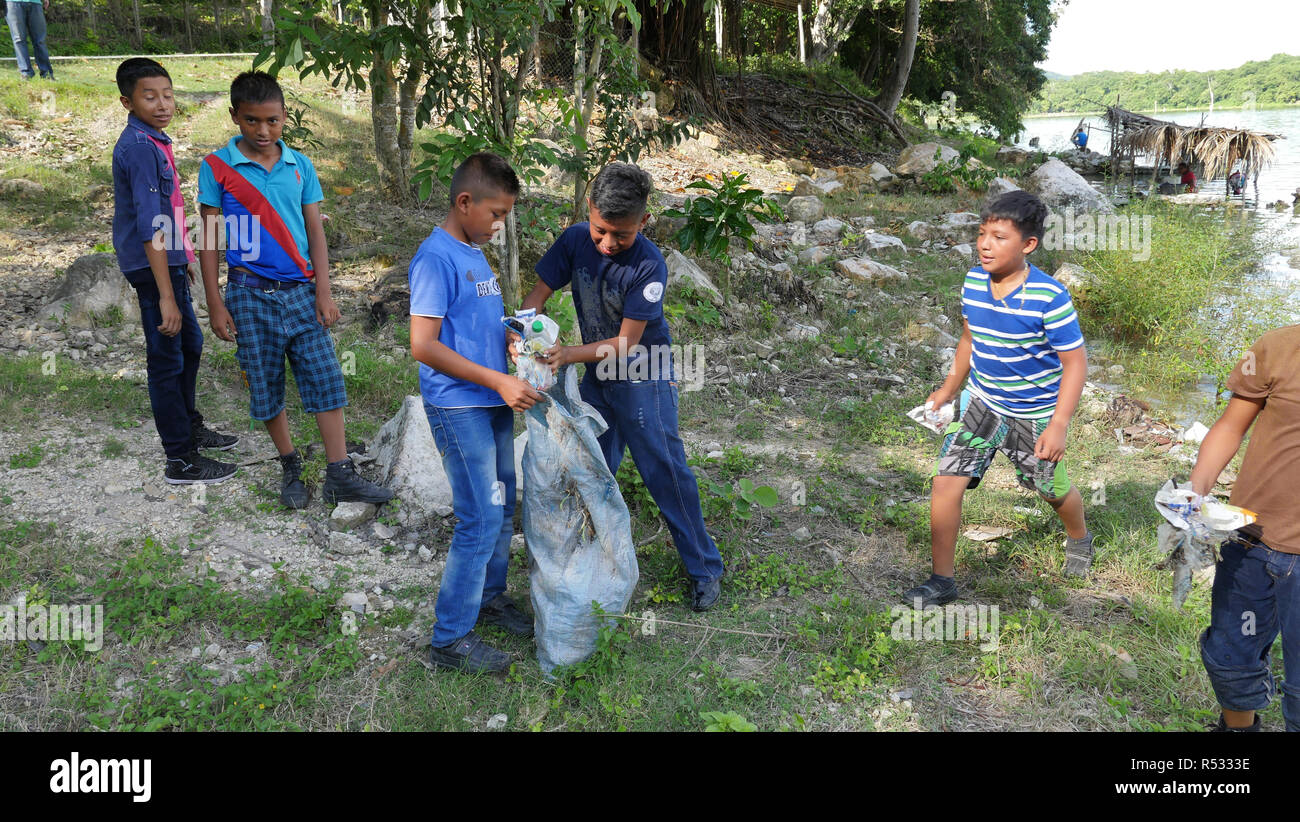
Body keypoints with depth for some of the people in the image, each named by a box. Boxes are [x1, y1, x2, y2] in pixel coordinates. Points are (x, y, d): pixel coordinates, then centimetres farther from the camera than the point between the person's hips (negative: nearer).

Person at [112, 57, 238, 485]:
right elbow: (150, 227, -25)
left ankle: (189, 428, 40)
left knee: (190, 344, 23)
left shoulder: (154, 140, 10)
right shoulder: (139, 147, -20)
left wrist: (182, 260, 26)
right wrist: (166, 296, -27)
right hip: (153, 268, -10)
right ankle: (181, 461, 8)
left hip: (168, 261, 10)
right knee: (167, 360, -2)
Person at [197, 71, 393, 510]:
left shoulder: (300, 166, 5)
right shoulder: (217, 168, -2)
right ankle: (290, 468, 25)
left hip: (301, 291, 2)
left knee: (325, 378, -1)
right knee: (265, 386, 7)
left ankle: (340, 476, 5)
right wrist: (216, 304, -3)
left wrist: (323, 292, 0)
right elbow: (208, 240, 0)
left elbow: (315, 231, 7)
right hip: (251, 295, -2)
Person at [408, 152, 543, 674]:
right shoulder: (436, 257, -15)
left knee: (502, 508, 17)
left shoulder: (475, 253, 13)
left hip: (494, 402, 9)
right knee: (481, 519, -6)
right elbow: (424, 345, -21)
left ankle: (489, 596, 36)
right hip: (458, 407, -9)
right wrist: (500, 381, -22)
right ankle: (450, 638, 6)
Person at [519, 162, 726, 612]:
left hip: (644, 377, -6)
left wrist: (570, 354, -35)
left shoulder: (649, 265, -26)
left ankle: (705, 568, 10)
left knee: (664, 470, -4)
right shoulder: (576, 240, -10)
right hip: (598, 375, 6)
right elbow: (540, 293, -4)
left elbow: (626, 342, -24)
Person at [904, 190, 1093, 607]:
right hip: (982, 402, 4)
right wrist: (947, 390, 16)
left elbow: (1075, 362, -17)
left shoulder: (1049, 298, -24)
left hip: (1035, 413, -3)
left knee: (1052, 490, 18)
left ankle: (1079, 538, 54)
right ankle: (942, 580, 5)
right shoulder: (973, 282, -8)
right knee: (946, 481, -9)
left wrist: (1058, 425, -22)